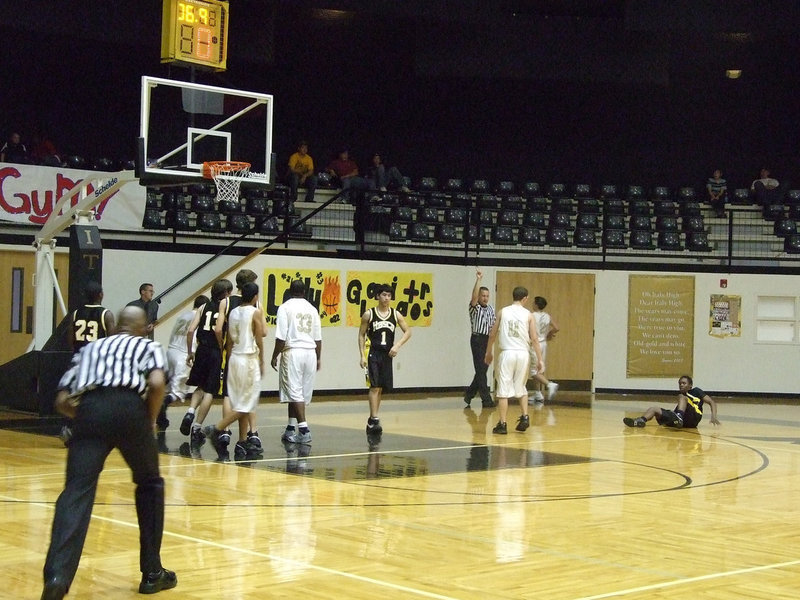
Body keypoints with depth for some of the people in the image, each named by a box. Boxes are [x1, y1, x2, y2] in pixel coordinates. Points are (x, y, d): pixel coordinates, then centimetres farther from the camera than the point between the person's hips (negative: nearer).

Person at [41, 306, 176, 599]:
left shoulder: (90, 348, 33)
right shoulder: (148, 346, 24)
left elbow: (62, 401, 22)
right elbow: (157, 384, 1)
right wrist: (150, 420, 14)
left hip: (89, 409, 2)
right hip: (129, 407, -1)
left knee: (77, 490, -4)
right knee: (150, 484, 20)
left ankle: (58, 574, -25)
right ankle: (152, 573, 24)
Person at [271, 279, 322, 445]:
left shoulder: (285, 307, -4)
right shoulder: (312, 309, 10)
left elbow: (281, 337, -10)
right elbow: (318, 338, 11)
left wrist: (275, 356, 0)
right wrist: (318, 358, 21)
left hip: (293, 352, -5)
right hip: (310, 352, 5)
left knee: (294, 393, -5)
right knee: (303, 393, 12)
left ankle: (304, 429, -14)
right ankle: (291, 429, 20)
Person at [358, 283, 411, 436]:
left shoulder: (395, 314, 4)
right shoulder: (369, 314, -2)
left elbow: (408, 332, 5)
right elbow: (361, 335, 2)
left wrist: (397, 345, -10)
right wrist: (362, 356, -5)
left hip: (387, 355, 4)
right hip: (374, 354, -4)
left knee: (381, 388, 9)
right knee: (375, 386, -13)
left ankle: (372, 419, 21)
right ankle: (374, 419, -17)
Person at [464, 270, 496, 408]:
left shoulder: (491, 308, 13)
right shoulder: (474, 307, -5)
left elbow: (494, 323, 21)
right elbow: (474, 296, -24)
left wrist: (494, 329, -2)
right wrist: (478, 280, -31)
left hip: (487, 340, 6)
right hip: (477, 339, -6)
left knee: (483, 370, 10)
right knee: (480, 370, -7)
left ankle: (469, 394, 25)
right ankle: (486, 399, -9)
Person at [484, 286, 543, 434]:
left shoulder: (502, 312, 4)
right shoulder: (528, 315, 3)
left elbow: (492, 335, 8)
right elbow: (534, 339, -1)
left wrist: (489, 353, 21)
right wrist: (539, 360, 3)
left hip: (507, 353, -1)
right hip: (523, 354, 1)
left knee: (503, 391, 1)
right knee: (521, 388, 21)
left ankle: (502, 424, 0)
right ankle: (525, 417, 11)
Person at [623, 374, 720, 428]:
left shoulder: (696, 391, 16)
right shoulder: (680, 394, 32)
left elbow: (712, 402, 8)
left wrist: (713, 417, -8)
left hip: (693, 419, -6)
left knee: (682, 396, -21)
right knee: (654, 409, -4)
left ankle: (679, 417, -47)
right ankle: (640, 420, -36)